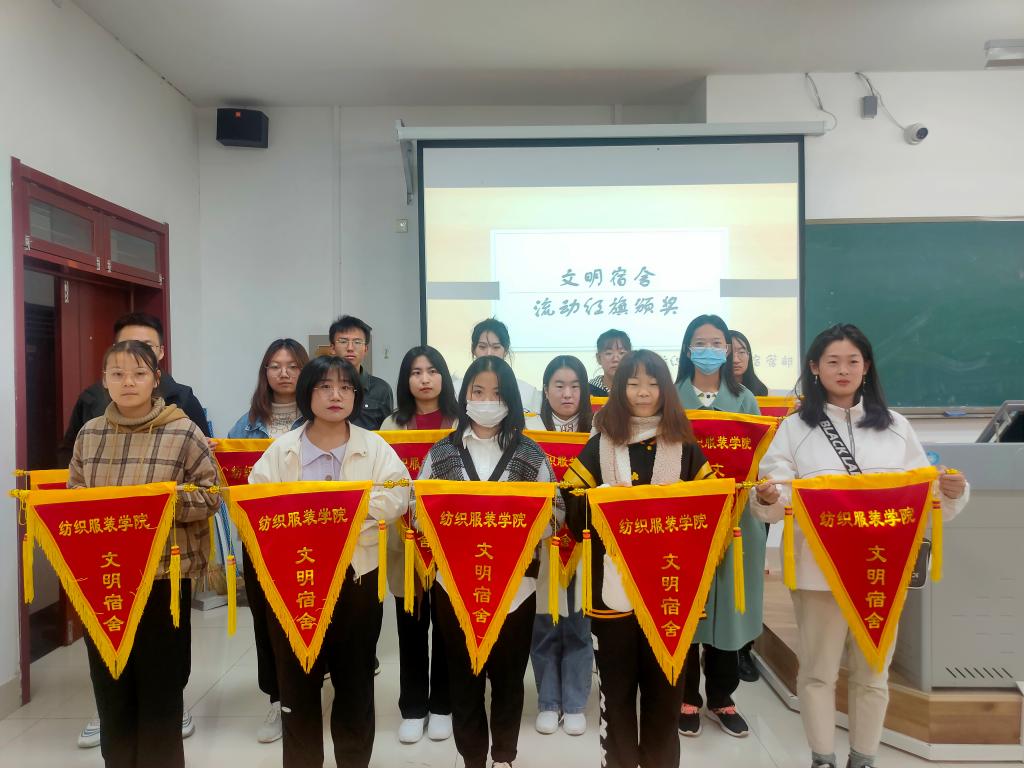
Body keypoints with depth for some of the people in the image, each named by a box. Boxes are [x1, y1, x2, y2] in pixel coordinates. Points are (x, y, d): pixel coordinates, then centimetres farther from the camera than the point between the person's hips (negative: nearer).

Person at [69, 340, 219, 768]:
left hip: (164, 576, -3)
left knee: (161, 687, 7)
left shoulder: (183, 432, -6)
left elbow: (212, 495, -4)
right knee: (110, 687, 13)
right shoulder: (89, 434, 6)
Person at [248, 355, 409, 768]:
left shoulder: (375, 447, 2)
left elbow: (398, 496, -10)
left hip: (356, 572, -1)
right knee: (297, 678, 11)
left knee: (355, 676, 12)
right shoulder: (282, 449, 5)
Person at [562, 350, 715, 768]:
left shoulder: (686, 447, 6)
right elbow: (572, 506, -1)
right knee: (616, 687, 9)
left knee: (664, 687, 11)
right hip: (613, 587, 0)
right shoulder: (599, 445, 4)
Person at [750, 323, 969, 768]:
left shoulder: (895, 426, 9)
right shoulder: (795, 428, 2)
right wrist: (767, 498, -26)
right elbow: (779, 500, -4)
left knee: (873, 673, 13)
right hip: (819, 570, -2)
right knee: (818, 671, 7)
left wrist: (952, 493, -11)